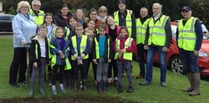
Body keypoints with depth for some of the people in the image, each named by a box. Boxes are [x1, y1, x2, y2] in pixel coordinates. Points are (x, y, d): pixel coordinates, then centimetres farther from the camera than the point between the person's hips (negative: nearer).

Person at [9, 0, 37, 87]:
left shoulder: (30, 17, 16)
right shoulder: (17, 18, -7)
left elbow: (34, 28, 20)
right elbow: (17, 30, -19)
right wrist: (22, 40, -28)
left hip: (29, 44, 7)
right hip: (20, 44, -7)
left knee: (24, 62, 14)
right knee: (16, 62, -2)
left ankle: (22, 79, 25)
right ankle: (12, 81, 6)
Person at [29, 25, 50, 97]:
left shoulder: (46, 40, 9)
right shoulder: (34, 40, -9)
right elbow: (32, 51, -11)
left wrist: (47, 60, 10)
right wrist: (34, 61, -16)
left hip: (44, 59, 5)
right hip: (37, 59, -5)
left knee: (42, 75, 12)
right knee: (35, 75, -3)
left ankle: (41, 88, 23)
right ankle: (32, 90, 7)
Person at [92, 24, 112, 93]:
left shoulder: (108, 38, -1)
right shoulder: (95, 38, 0)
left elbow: (110, 48, 1)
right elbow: (93, 49, 2)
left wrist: (110, 57, -3)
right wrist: (94, 58, -4)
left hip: (106, 57, 0)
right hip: (98, 57, 0)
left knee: (105, 72, 8)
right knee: (99, 72, 4)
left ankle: (104, 87, 18)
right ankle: (99, 87, 11)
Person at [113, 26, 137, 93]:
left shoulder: (130, 40, 1)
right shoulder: (117, 40, 10)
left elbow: (134, 48, -6)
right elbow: (114, 47, 10)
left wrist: (125, 49, -14)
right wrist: (117, 49, -11)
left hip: (127, 58, -3)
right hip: (119, 58, 3)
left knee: (129, 73, 0)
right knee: (119, 73, 9)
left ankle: (131, 87, 10)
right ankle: (119, 87, 19)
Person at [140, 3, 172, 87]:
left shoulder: (165, 19, -2)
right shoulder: (150, 20, 16)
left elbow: (169, 34, -7)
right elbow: (147, 33, 19)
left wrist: (167, 45, -14)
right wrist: (146, 44, 11)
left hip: (161, 45, -5)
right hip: (151, 45, 5)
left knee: (162, 63, 3)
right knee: (149, 62, 5)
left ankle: (163, 81, 16)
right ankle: (148, 80, 14)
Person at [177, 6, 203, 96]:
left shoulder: (195, 21, -4)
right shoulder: (180, 22, 16)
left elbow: (200, 35, -9)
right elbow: (177, 35, 24)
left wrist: (197, 49, -15)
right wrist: (178, 46, 15)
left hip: (192, 49, -7)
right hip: (182, 49, 7)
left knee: (194, 68, -6)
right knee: (187, 68, 10)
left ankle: (197, 89, -2)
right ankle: (192, 86, 21)